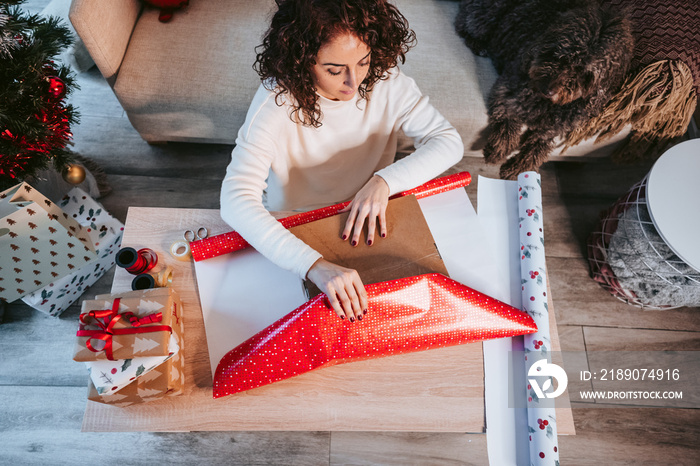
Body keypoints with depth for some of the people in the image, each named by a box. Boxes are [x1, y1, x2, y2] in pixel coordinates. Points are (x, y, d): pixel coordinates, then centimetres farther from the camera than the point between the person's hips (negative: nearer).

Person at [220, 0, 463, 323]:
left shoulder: (386, 81, -16)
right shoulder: (277, 101, -27)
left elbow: (448, 141, -12)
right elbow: (235, 200, -37)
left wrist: (384, 180, -31)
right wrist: (314, 265, -50)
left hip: (367, 225, 3)